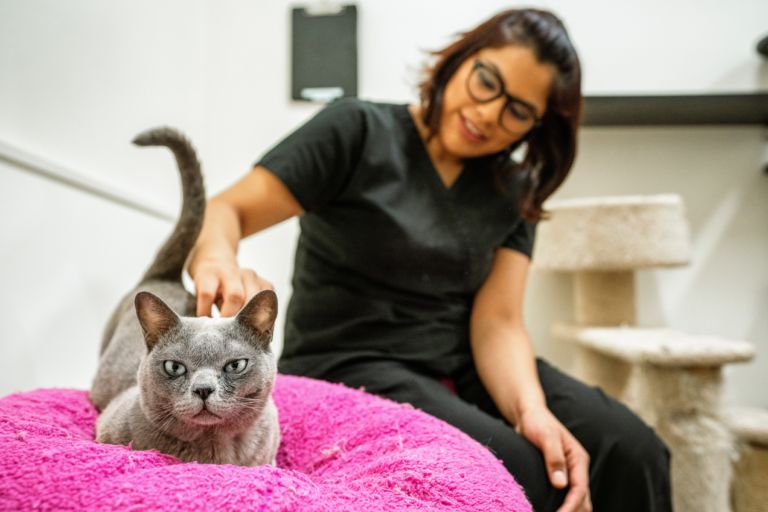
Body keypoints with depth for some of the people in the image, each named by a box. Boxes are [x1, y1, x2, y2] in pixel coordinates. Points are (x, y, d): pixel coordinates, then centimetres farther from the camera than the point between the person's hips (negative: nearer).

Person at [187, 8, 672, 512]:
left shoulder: (514, 192, 7)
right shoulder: (359, 131, -7)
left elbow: (498, 320, -3)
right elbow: (226, 212, -13)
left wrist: (530, 408, -24)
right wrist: (218, 263, -37)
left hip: (464, 368, 5)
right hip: (350, 369, -4)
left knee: (631, 451, -18)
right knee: (518, 471, -29)